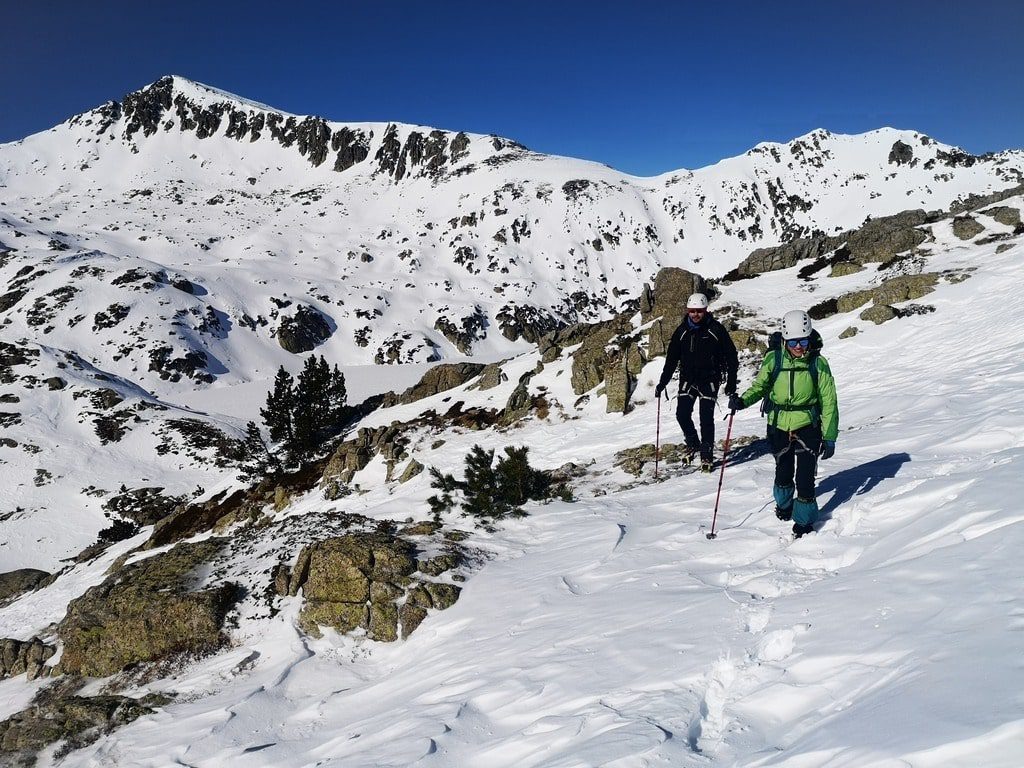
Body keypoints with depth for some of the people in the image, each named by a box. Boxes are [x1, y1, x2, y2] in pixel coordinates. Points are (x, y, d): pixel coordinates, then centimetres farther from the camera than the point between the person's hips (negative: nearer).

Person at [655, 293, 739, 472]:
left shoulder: (716, 329, -6)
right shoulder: (682, 331, 3)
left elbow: (731, 356, -2)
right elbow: (671, 358, 8)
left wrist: (731, 382, -7)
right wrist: (662, 383, 5)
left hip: (709, 380, -3)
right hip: (687, 379, 3)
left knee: (706, 417, -6)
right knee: (682, 414, -5)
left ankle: (707, 454, 7)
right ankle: (692, 443, 20)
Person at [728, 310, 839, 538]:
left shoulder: (818, 363, -10)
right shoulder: (774, 359, -7)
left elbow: (829, 402, -5)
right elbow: (760, 386, 6)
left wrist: (829, 437, -6)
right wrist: (742, 401, -15)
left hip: (807, 427, -2)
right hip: (779, 426, 2)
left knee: (805, 478, -6)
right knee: (783, 472, 19)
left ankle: (805, 519, 17)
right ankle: (784, 504, 49)